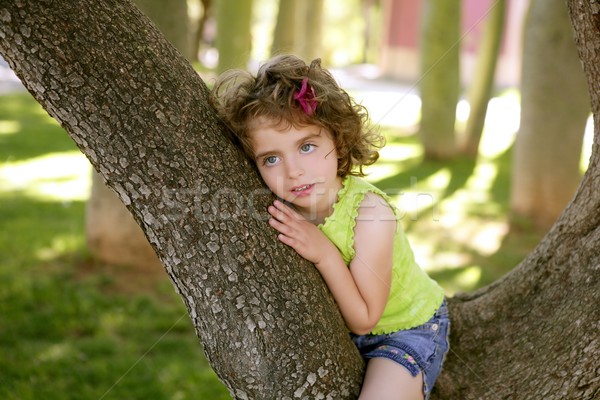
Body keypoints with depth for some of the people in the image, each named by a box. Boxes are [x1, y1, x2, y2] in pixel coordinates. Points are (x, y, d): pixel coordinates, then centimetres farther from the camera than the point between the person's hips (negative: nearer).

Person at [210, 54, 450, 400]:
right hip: (341, 328, 5)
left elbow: (364, 319, -22)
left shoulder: (370, 212, -30)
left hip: (406, 329, -5)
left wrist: (325, 254, -32)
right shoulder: (283, 210, -16)